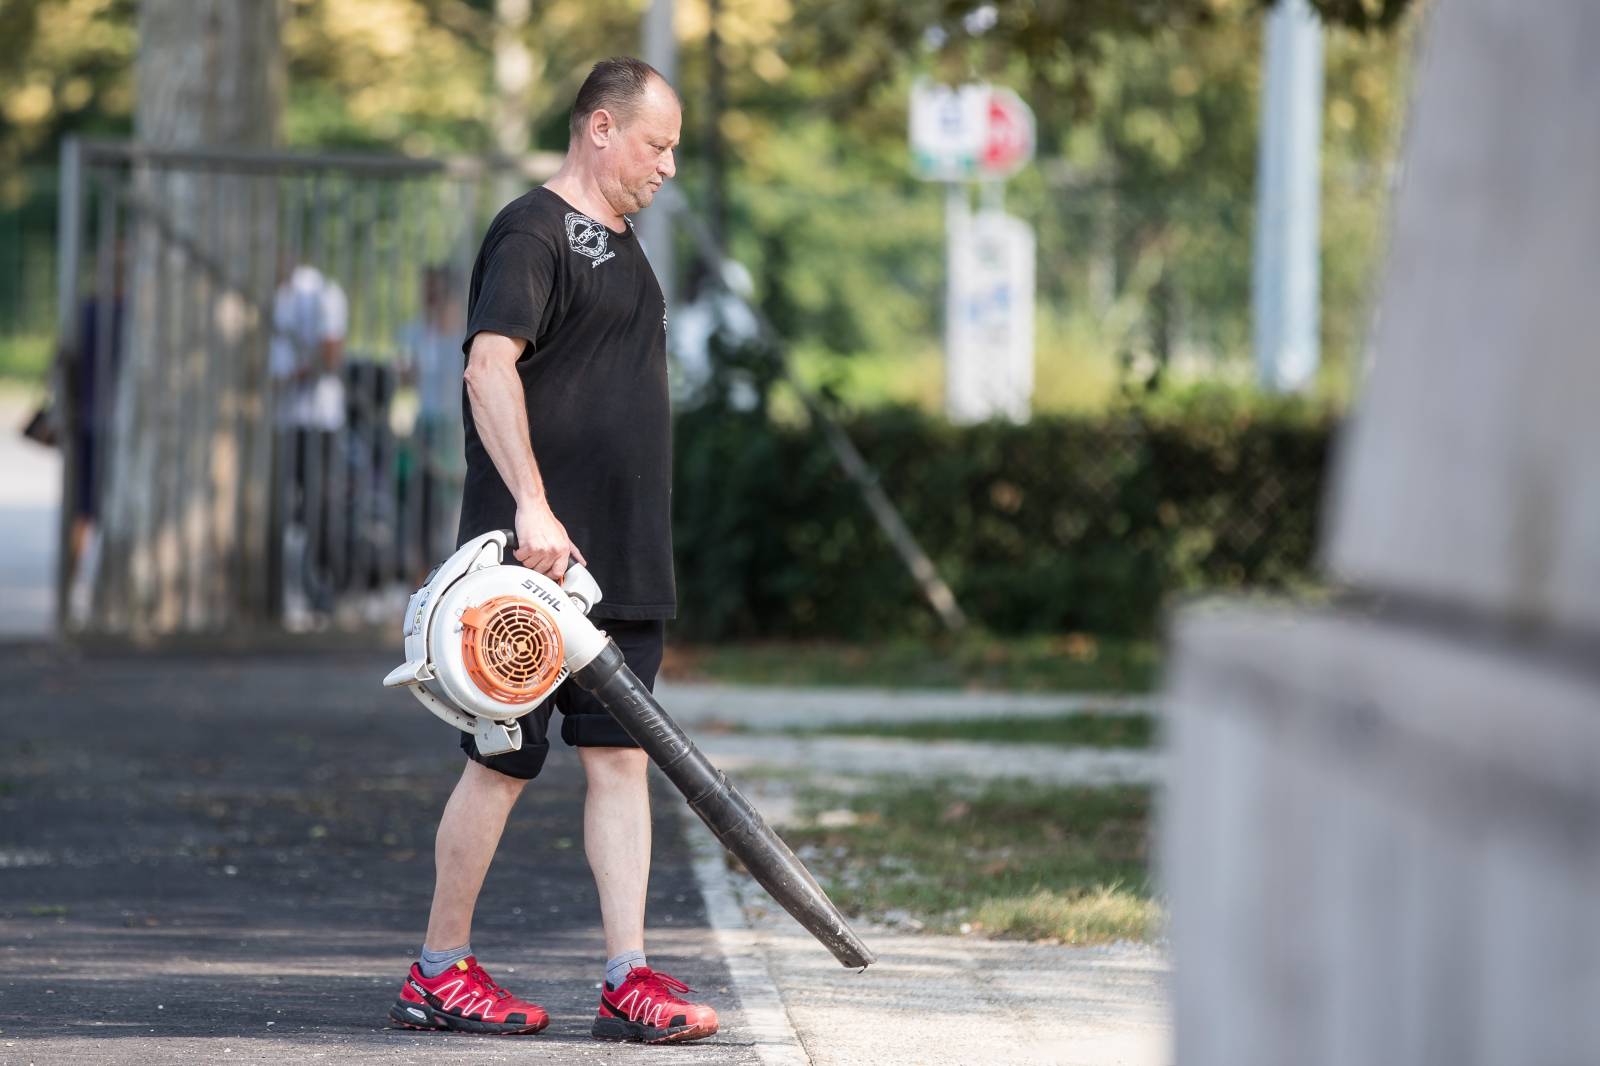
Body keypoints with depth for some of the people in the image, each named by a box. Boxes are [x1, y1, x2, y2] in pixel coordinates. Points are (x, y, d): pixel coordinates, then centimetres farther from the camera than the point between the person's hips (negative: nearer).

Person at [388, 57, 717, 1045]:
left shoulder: (619, 240, 20)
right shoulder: (531, 233, -11)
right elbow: (490, 367, -23)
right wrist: (532, 508, -32)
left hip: (626, 568, 9)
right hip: (539, 560, -9)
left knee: (622, 758, 3)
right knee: (504, 764, -2)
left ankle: (628, 979, 1)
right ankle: (440, 971, 8)